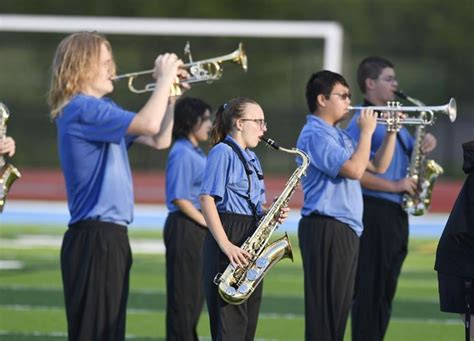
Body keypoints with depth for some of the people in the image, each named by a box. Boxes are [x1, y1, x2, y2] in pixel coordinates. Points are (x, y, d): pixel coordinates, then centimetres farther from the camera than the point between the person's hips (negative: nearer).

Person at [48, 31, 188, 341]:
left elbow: (160, 139, 19)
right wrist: (165, 78, -12)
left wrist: (172, 93, 9)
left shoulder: (102, 110, 18)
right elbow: (148, 123, -25)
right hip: (94, 237, -10)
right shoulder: (81, 109, -14)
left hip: (110, 236, 10)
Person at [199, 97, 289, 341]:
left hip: (251, 239, 9)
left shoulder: (251, 158, 19)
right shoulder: (223, 152, -8)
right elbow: (206, 199, -16)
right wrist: (226, 245, -23)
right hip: (229, 238, -9)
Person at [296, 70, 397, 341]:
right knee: (325, 305, -9)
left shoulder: (340, 135, 19)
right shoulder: (315, 134, -12)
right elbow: (354, 169, -22)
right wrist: (367, 131, -11)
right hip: (325, 228, -10)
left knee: (340, 305, 12)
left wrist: (392, 131, 10)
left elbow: (378, 166, 21)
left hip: (346, 229, 10)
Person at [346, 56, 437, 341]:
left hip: (396, 213, 9)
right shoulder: (363, 122, -10)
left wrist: (426, 144, 5)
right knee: (370, 287, -8)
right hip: (374, 210, -9)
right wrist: (394, 186, -19)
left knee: (386, 287, 11)